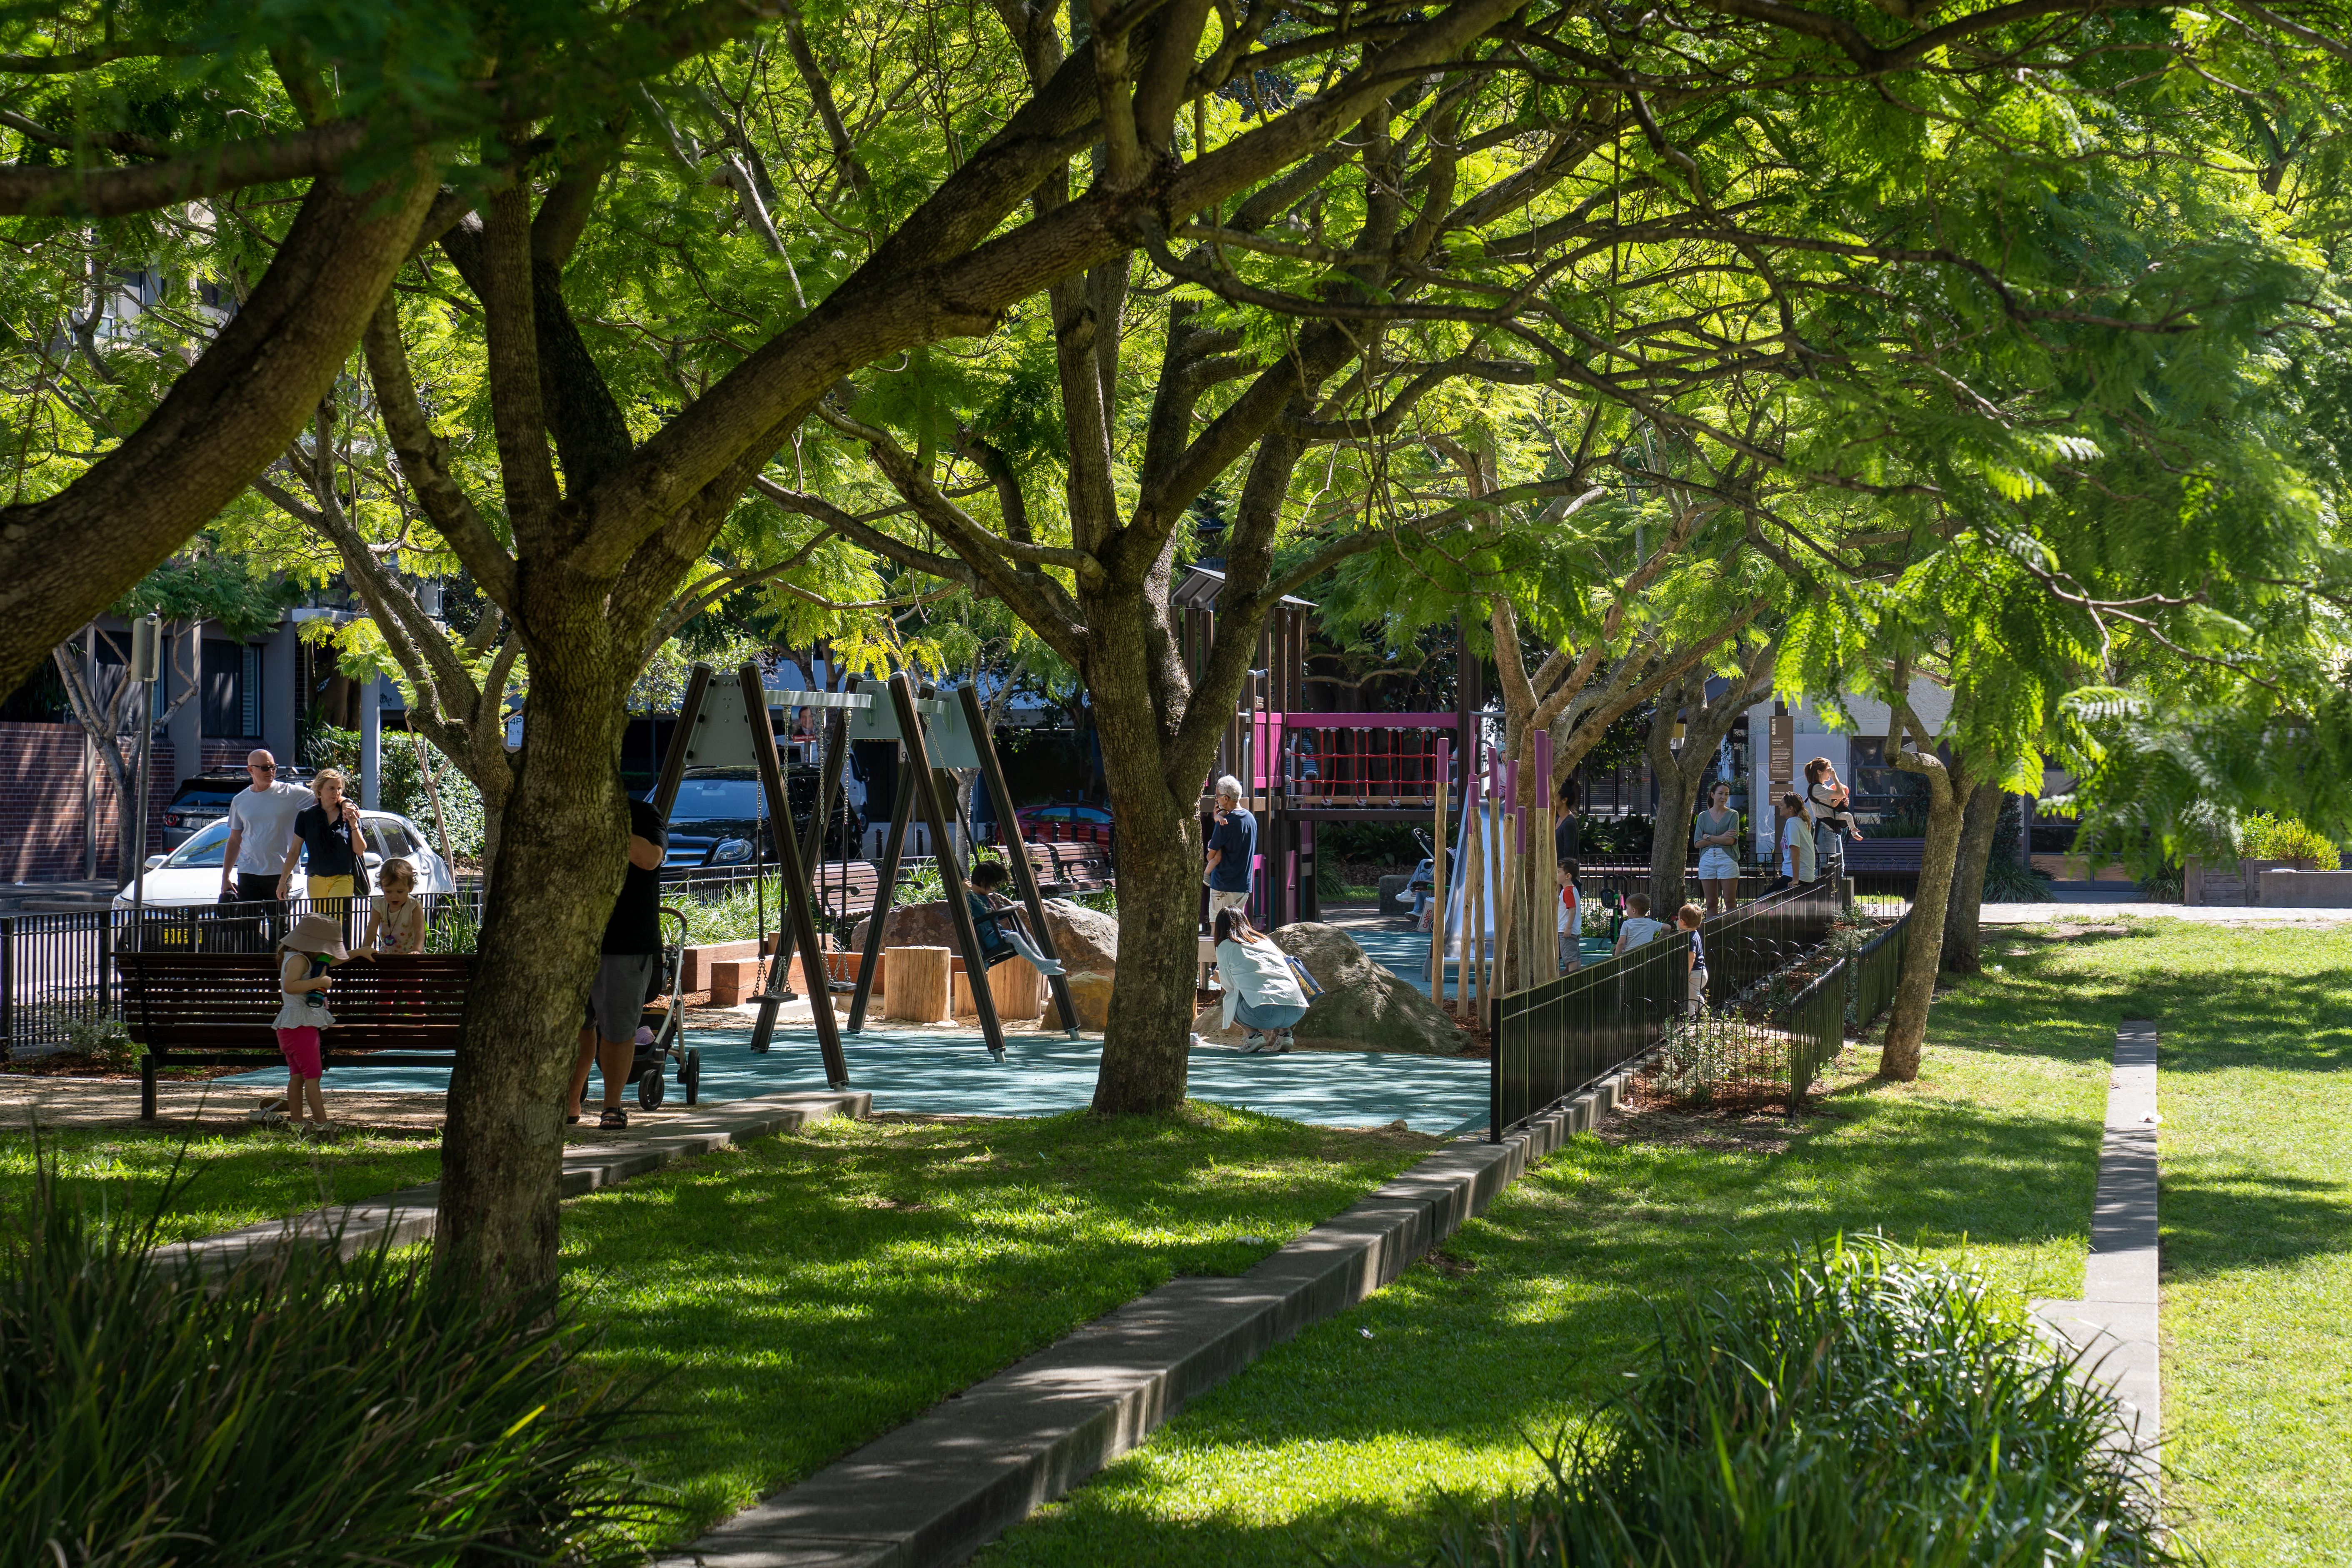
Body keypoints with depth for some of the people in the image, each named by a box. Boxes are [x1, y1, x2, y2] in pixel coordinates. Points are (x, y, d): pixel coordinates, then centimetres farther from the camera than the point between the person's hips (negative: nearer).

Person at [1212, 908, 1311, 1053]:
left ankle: (1256, 1034, 0)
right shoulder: (1266, 941, 27)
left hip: (1266, 1013, -5)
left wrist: (1219, 977, 44)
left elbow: (1229, 986, 19)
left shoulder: (1225, 947, 11)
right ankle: (1283, 1032, 11)